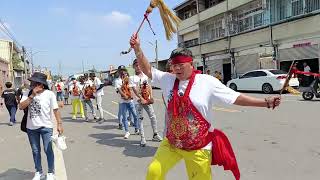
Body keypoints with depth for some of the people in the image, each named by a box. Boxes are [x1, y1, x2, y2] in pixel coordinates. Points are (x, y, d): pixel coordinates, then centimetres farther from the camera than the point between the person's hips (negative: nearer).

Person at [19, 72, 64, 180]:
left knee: (48, 150, 1)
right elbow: (21, 107, -12)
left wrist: (59, 124, -13)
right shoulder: (28, 94, 0)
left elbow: (55, 110, -8)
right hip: (31, 127, 4)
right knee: (35, 151, 15)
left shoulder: (49, 94, -10)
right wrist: (32, 95, -20)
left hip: (46, 126, -3)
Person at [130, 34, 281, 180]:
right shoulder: (168, 80, -1)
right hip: (171, 143, 3)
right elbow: (148, 71, 5)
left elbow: (236, 98, -11)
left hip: (199, 147, -3)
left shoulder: (207, 82, -12)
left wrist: (266, 102, -16)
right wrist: (137, 49, -5)